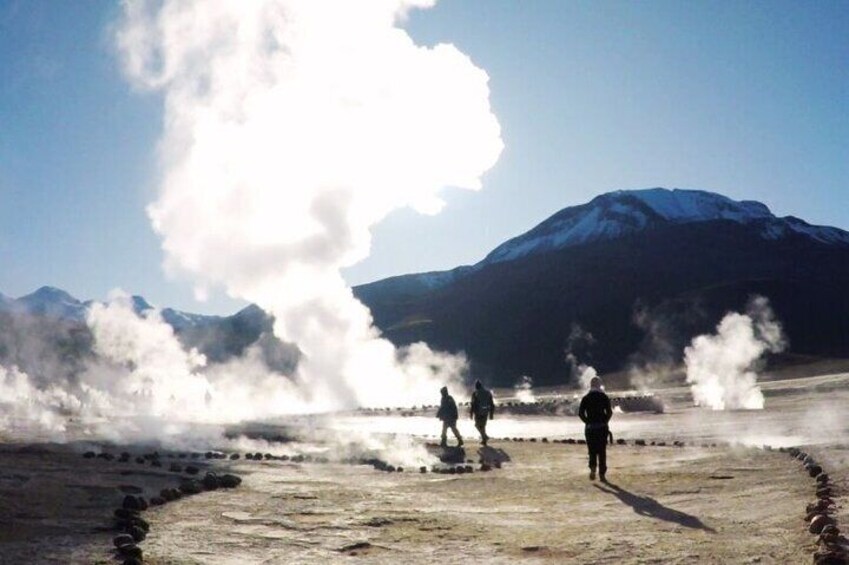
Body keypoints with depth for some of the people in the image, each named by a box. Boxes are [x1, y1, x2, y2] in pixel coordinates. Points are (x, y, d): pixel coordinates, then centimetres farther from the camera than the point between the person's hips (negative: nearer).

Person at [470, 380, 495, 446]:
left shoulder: (475, 393, -8)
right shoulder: (488, 393, 6)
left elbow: (473, 404, -11)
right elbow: (491, 404, 8)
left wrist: (471, 413, -3)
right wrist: (491, 414, 14)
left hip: (478, 412, -4)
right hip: (485, 412, 4)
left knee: (478, 425, 9)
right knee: (483, 425, 17)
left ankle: (485, 436, -9)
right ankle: (484, 440, 15)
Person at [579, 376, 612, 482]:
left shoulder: (586, 398, 3)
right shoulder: (604, 397, -1)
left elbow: (580, 413, -5)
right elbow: (609, 412, -10)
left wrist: (587, 422, 6)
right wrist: (605, 421, 4)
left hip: (590, 428, 1)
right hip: (602, 427, -1)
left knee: (592, 450, 10)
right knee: (602, 451, 8)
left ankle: (593, 468, -16)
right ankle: (602, 474, 7)